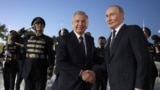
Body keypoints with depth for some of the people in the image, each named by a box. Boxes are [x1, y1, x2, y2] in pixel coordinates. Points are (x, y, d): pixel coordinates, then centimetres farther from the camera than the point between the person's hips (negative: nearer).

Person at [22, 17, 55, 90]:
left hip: (41, 71, -2)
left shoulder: (47, 39, 2)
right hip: (28, 71, 2)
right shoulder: (27, 38, 10)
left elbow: (51, 55, 1)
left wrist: (50, 67, -1)